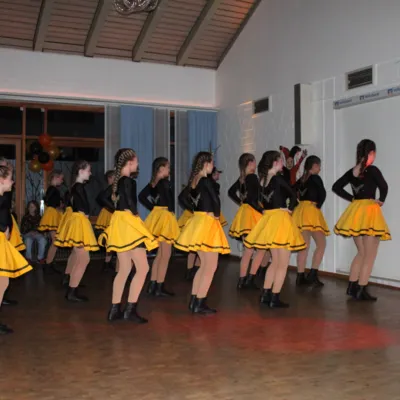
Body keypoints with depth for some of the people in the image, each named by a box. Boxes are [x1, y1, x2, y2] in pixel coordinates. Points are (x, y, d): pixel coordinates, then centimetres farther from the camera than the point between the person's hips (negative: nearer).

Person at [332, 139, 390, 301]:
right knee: (370, 255, 3)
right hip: (369, 212, -7)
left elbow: (336, 187, 11)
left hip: (356, 212, 7)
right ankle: (361, 290, 3)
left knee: (361, 253, 20)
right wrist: (381, 200, -9)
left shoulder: (351, 171, 7)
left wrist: (352, 199, 10)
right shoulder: (372, 170, -12)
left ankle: (352, 286, 20)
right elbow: (384, 186, -27)